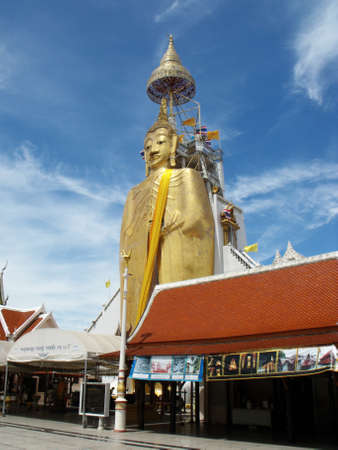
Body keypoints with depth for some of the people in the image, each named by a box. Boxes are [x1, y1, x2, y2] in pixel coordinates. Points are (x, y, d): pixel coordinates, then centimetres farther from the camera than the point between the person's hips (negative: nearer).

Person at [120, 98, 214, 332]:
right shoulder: (136, 193, 27)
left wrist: (164, 226, -4)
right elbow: (128, 238, 19)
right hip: (142, 265, 4)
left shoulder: (186, 177, 14)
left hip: (176, 257, -4)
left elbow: (196, 217, 0)